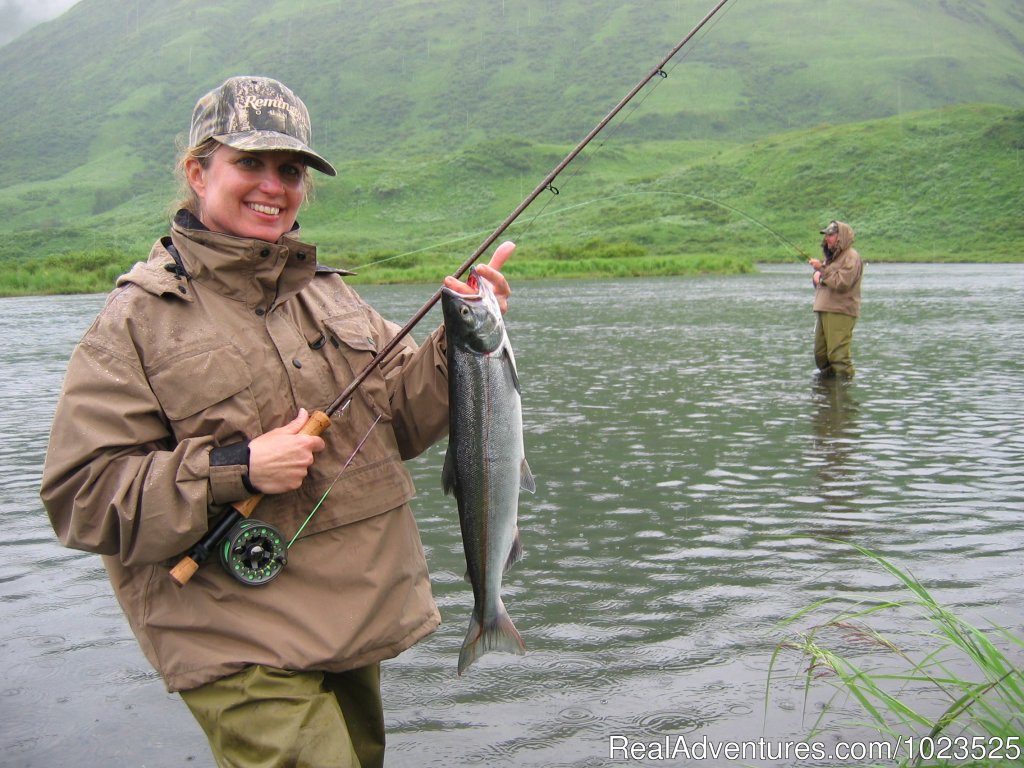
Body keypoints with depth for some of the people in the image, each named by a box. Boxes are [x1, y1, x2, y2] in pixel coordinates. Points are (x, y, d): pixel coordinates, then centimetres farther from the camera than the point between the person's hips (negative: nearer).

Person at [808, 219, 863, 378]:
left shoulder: (851, 257, -7)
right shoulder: (831, 256, 22)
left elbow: (842, 283, -19)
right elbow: (819, 282, 27)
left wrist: (822, 269, -16)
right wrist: (817, 275, 4)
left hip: (840, 313, -9)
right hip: (824, 311, 9)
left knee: (839, 353, -12)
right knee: (820, 353, 12)